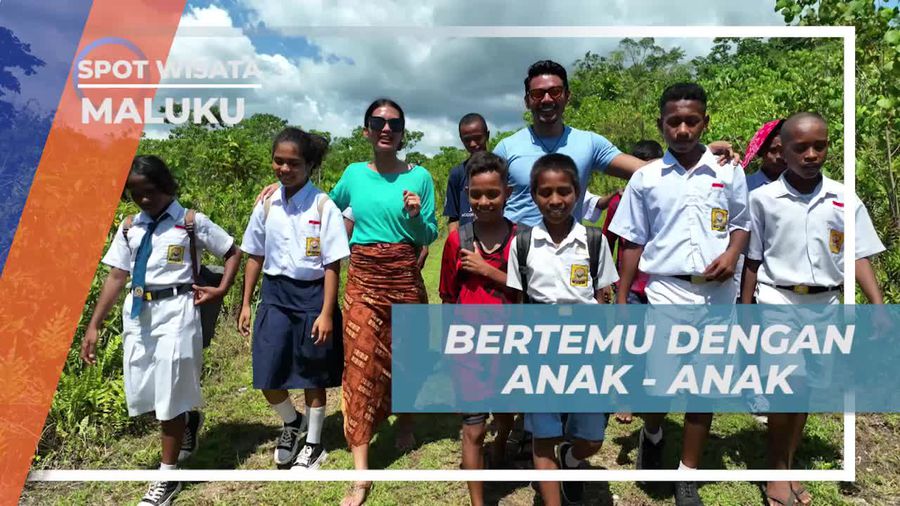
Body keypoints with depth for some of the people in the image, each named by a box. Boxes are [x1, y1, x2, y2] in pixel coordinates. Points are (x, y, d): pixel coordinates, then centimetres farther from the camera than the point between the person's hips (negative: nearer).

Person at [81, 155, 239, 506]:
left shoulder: (191, 222, -3)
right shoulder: (130, 227, 8)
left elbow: (232, 253, 5)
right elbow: (117, 276, 7)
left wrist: (221, 289, -8)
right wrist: (94, 326, 4)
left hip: (175, 312, -5)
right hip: (138, 313, 5)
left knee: (170, 394, 2)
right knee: (141, 392, 12)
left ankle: (167, 478, 18)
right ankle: (188, 419, 44)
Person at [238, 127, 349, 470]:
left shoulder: (323, 206, -11)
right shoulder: (266, 205, 2)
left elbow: (332, 265, -11)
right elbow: (254, 257, 10)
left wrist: (326, 313, -14)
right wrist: (245, 304, 10)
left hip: (312, 294, -4)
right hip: (275, 294, 4)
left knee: (313, 378, 10)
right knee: (267, 376, 4)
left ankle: (313, 445, 31)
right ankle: (291, 422, 36)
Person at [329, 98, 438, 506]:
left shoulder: (419, 176, -2)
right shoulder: (353, 174, 3)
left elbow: (429, 237, 0)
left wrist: (416, 216, -19)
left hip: (404, 278, 0)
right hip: (362, 280, 1)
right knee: (361, 364, -3)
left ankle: (405, 421, 45)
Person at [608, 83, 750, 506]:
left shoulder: (729, 171, 4)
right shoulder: (645, 178, 2)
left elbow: (741, 223, 14)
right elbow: (633, 243, 4)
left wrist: (731, 255, -8)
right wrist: (621, 300, 1)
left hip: (717, 293, 2)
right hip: (666, 290, -1)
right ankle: (651, 435, 32)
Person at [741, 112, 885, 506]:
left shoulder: (844, 199, 1)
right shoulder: (763, 198, -3)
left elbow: (858, 256, 3)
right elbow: (753, 260, 2)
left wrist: (879, 306, -10)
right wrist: (745, 312, 2)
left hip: (824, 305, 3)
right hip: (777, 301, -2)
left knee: (803, 389, 11)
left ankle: (787, 468, 27)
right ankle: (777, 471, 9)